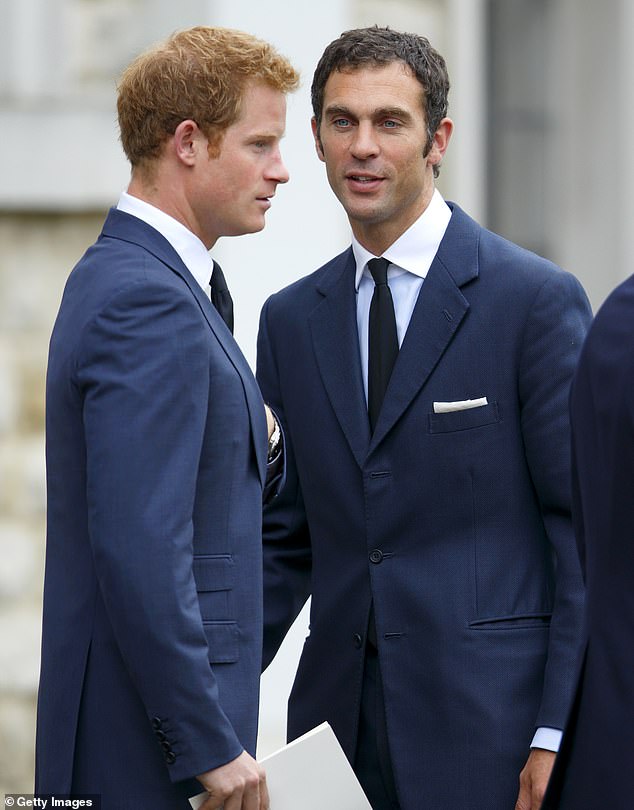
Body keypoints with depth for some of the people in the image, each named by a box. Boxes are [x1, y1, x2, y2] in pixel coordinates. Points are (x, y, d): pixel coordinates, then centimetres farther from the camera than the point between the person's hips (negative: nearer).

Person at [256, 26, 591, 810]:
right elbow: (284, 538, 14)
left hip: (486, 720, -4)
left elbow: (586, 530, -6)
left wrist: (560, 735, -11)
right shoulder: (290, 319, 12)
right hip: (336, 713, 5)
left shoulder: (536, 298, -4)